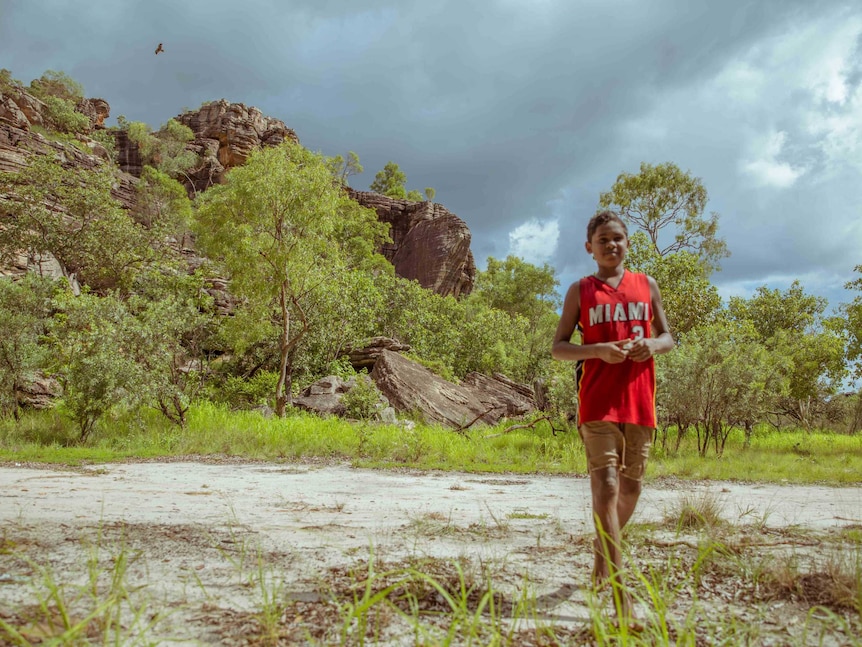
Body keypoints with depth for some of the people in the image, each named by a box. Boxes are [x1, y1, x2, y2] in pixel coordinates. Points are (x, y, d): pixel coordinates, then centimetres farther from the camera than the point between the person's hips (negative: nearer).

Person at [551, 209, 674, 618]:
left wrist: (652, 345, -8)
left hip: (639, 401, 4)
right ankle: (620, 593, -12)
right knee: (605, 488, -12)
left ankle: (603, 546, 40)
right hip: (598, 403, -3)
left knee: (630, 488, 13)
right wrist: (598, 350, -16)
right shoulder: (581, 290, 5)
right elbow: (558, 347, 2)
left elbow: (668, 338, 17)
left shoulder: (647, 286, 12)